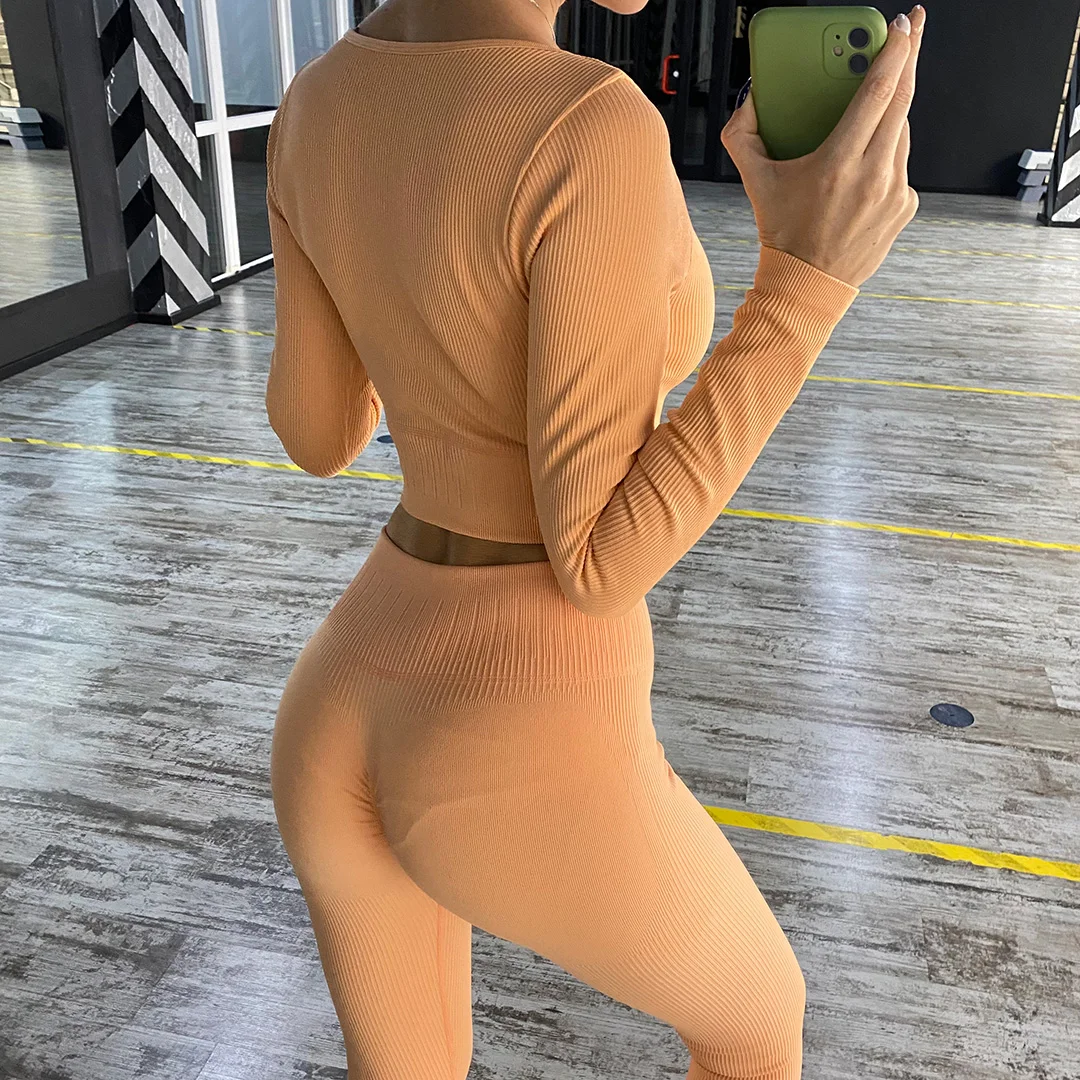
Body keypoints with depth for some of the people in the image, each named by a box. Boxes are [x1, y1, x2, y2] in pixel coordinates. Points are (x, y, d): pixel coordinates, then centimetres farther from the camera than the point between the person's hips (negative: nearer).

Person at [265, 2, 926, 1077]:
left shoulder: (319, 106, -1)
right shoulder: (589, 141, -25)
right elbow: (596, 566, -20)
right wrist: (809, 277, -19)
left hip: (345, 712, 7)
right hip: (524, 770, -6)